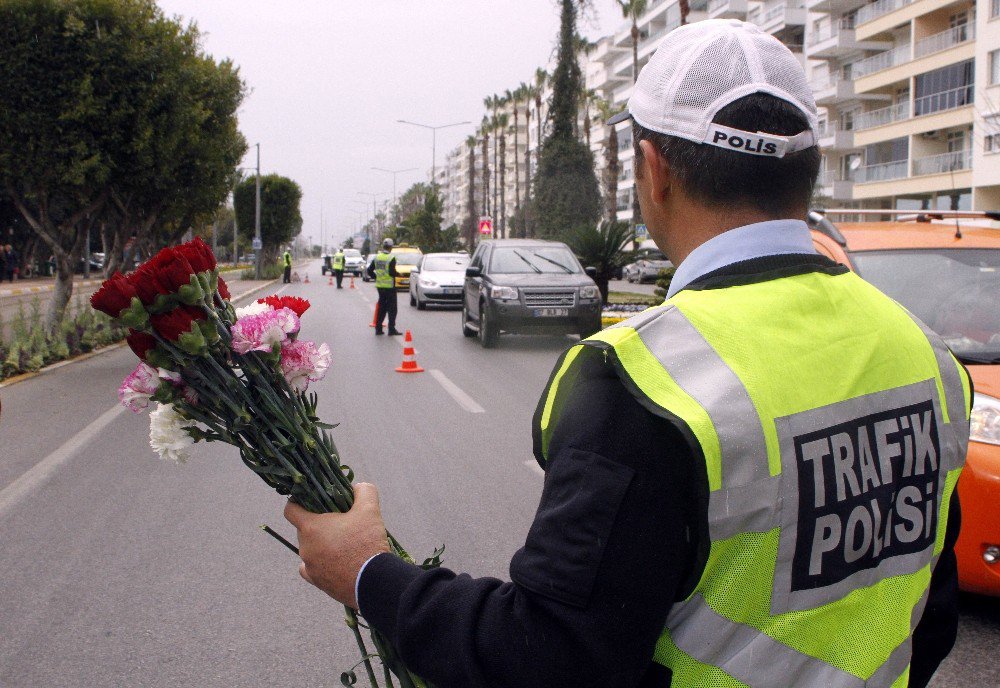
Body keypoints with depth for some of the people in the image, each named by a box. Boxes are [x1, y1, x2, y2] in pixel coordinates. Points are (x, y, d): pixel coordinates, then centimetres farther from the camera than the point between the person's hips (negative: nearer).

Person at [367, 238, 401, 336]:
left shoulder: (377, 257, 6)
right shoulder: (391, 258, -13)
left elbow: (369, 271, 7)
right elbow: (392, 272, -22)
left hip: (380, 286, 6)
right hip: (389, 286, -6)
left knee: (381, 308, 14)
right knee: (392, 308, 0)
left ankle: (378, 328, 14)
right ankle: (392, 329, -3)